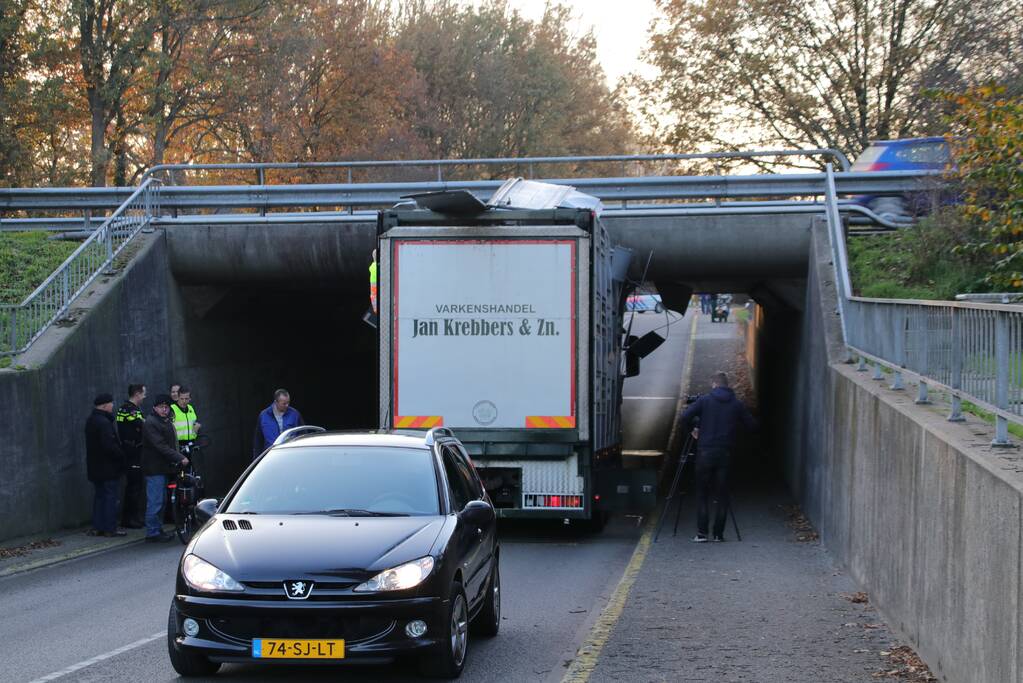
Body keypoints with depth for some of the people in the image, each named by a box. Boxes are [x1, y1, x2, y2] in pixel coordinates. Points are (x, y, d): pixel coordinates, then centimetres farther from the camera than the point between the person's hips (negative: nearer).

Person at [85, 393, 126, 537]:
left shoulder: (91, 420, 13)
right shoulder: (104, 423, -20)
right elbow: (109, 446, -24)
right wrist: (122, 455, -12)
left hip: (95, 467, 10)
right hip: (108, 468, -10)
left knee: (99, 496, 14)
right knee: (110, 497, -3)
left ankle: (97, 527, 16)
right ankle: (110, 528, -1)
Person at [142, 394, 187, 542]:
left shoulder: (167, 422, 17)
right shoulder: (150, 423, -14)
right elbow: (161, 446, -22)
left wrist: (179, 457, 8)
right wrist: (180, 458, -26)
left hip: (164, 468, 10)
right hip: (154, 468, -10)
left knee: (161, 501, 14)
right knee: (155, 502, -8)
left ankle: (158, 530, 22)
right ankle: (152, 533, -4)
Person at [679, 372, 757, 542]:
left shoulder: (705, 400, -1)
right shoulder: (736, 404, 4)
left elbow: (685, 417, -8)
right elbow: (752, 426, 8)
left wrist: (693, 429, 11)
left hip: (705, 453, -1)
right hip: (725, 454, 1)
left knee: (702, 494, 5)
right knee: (722, 495, 8)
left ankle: (701, 533, -2)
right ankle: (719, 534, 6)